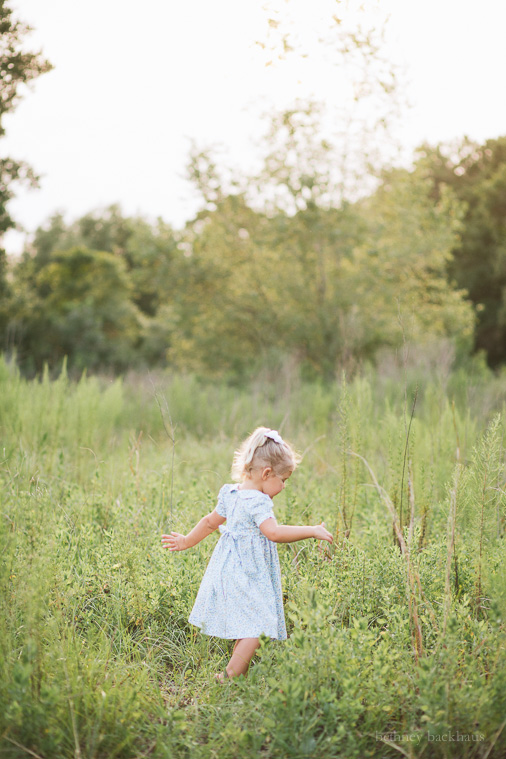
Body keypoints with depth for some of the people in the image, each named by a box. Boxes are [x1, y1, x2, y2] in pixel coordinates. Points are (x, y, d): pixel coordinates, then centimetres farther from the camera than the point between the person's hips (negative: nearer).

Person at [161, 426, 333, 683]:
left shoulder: (230, 494, 10)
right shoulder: (258, 502, -17)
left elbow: (209, 522, 20)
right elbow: (273, 532, -31)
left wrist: (187, 541, 33)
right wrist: (312, 531, -27)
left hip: (228, 572, 10)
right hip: (246, 578, -10)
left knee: (245, 630, 15)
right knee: (255, 629, -8)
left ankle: (236, 674, 20)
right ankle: (230, 676, -7)